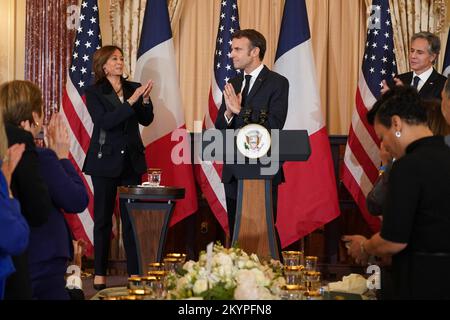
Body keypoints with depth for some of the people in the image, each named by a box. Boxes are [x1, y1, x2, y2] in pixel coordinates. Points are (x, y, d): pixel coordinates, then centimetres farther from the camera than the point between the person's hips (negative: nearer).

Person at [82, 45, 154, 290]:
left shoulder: (133, 88, 7)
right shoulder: (94, 93, -3)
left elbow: (146, 120, 3)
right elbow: (104, 121, -16)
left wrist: (145, 100, -15)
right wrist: (131, 101, -22)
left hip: (131, 160, 3)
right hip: (105, 161, -3)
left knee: (132, 217, 1)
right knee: (103, 218, 3)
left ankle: (135, 272, 4)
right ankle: (100, 274, 8)